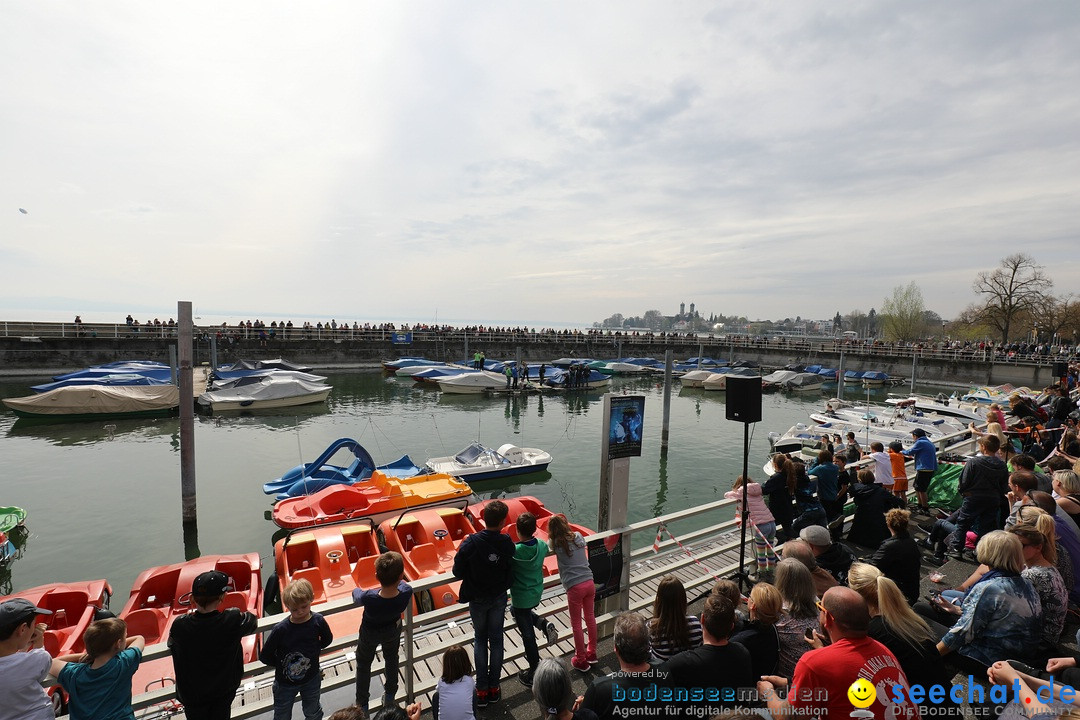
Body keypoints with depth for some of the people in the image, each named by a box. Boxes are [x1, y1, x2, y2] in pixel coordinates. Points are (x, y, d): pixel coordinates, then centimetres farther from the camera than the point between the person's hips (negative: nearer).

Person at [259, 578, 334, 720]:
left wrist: (313, 650, -8)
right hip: (285, 682, -1)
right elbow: (265, 656, -15)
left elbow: (327, 639, -1)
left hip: (312, 680, 2)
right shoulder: (280, 629, -28)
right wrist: (281, 664, -10)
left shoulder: (318, 621, -21)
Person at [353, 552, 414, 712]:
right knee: (391, 659, 31)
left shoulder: (368, 598, -44)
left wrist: (356, 590, 3)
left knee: (363, 665, 27)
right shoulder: (406, 592, -40)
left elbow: (356, 597, -18)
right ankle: (390, 696, 52)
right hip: (394, 630, 2)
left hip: (370, 634, -2)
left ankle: (362, 704, 44)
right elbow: (403, 584, -13)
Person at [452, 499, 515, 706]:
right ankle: (494, 688, 30)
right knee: (496, 639, 18)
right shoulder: (507, 544, -22)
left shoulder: (470, 544, -27)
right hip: (499, 597, 1)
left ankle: (482, 689, 24)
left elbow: (458, 573, -18)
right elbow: (511, 570, -9)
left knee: (480, 639, 19)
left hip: (477, 599, -1)